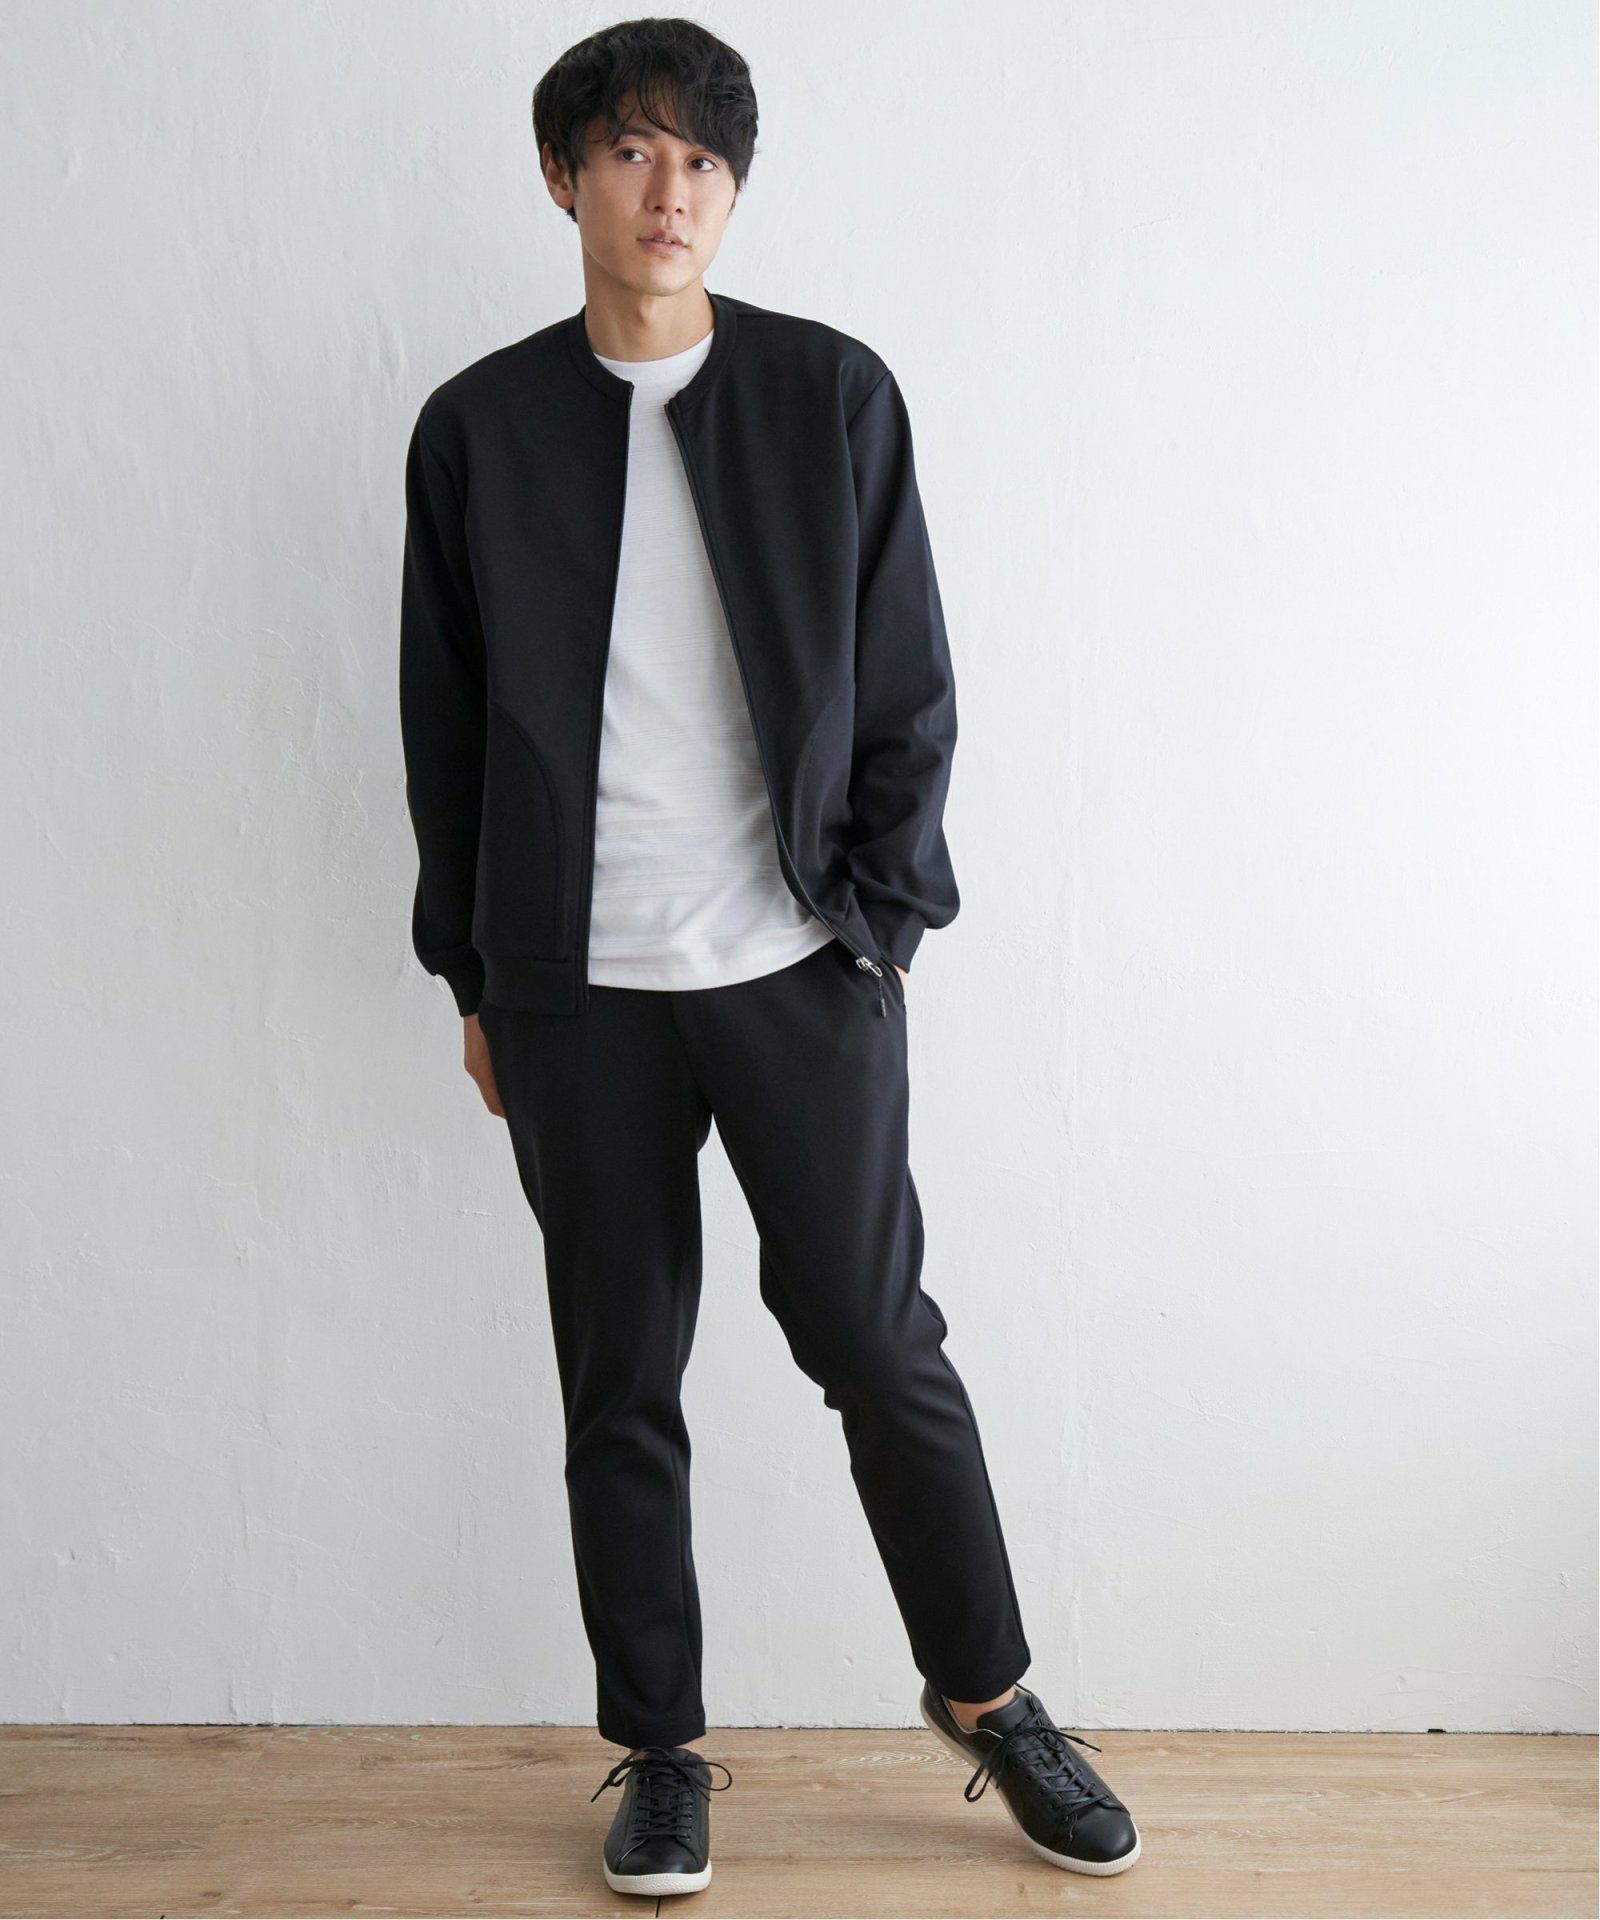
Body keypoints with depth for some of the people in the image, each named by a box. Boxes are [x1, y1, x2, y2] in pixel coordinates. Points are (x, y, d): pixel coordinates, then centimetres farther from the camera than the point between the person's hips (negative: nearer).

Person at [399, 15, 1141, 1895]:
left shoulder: (836, 397, 2)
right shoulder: (477, 427, 4)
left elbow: (908, 690, 4)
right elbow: (444, 725, 7)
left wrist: (882, 926, -2)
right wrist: (475, 980, 7)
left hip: (803, 969, -1)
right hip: (577, 989, 1)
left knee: (880, 1344, 5)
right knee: (620, 1385, 9)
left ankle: (987, 1695, 26)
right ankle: (661, 1751, 26)